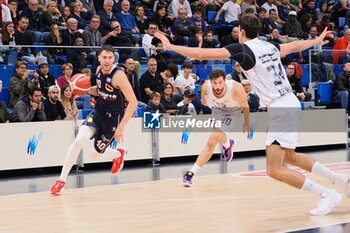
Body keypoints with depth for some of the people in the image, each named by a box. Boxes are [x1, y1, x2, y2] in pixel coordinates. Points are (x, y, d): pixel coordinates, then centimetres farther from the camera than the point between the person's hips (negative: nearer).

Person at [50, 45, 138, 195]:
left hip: (113, 118, -4)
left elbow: (133, 102, -23)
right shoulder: (99, 70, -2)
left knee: (97, 155, 8)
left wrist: (121, 126, -25)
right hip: (98, 111, 4)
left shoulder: (118, 75, -23)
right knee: (79, 139, -21)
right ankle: (62, 180, -11)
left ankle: (119, 154, 45)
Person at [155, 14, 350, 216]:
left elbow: (203, 55, -15)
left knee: (275, 170, -8)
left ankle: (328, 194, -6)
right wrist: (318, 40, 51)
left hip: (280, 109, -9)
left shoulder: (242, 49, -9)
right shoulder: (269, 46, 13)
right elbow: (296, 46, 31)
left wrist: (170, 46, -5)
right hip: (291, 103, 9)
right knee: (289, 156, 26)